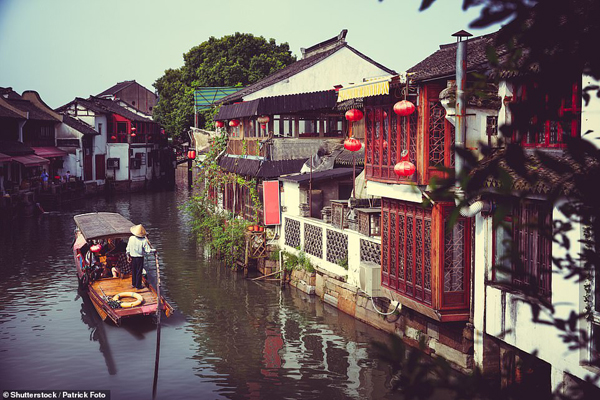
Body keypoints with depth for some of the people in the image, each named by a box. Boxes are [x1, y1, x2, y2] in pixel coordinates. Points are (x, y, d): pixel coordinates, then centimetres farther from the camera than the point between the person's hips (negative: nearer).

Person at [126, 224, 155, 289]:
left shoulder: (131, 238, -10)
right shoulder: (144, 240, -21)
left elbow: (128, 248, 0)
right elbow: (148, 250, -16)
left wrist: (128, 255, 13)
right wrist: (154, 250, 2)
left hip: (132, 257, 4)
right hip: (140, 258, -4)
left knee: (133, 271, 20)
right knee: (139, 272, 9)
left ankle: (133, 284, 33)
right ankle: (138, 285, 18)